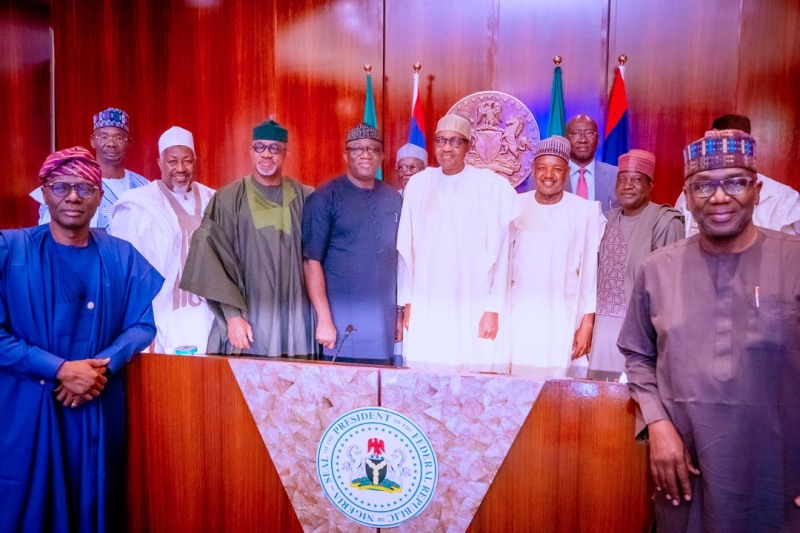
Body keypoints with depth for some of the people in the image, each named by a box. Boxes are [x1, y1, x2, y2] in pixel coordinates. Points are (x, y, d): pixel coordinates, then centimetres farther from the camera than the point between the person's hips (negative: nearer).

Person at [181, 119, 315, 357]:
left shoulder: (306, 199, 5)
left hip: (296, 320, 2)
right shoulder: (228, 199, -1)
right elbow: (216, 261, -3)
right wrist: (232, 315, -10)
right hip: (248, 318, -1)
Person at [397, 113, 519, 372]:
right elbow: (406, 248, 9)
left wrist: (493, 309, -4)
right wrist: (408, 303, 7)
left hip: (473, 308, -2)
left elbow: (501, 252, -2)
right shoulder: (418, 183, 6)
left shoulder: (493, 186, -2)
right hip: (426, 308, 2)